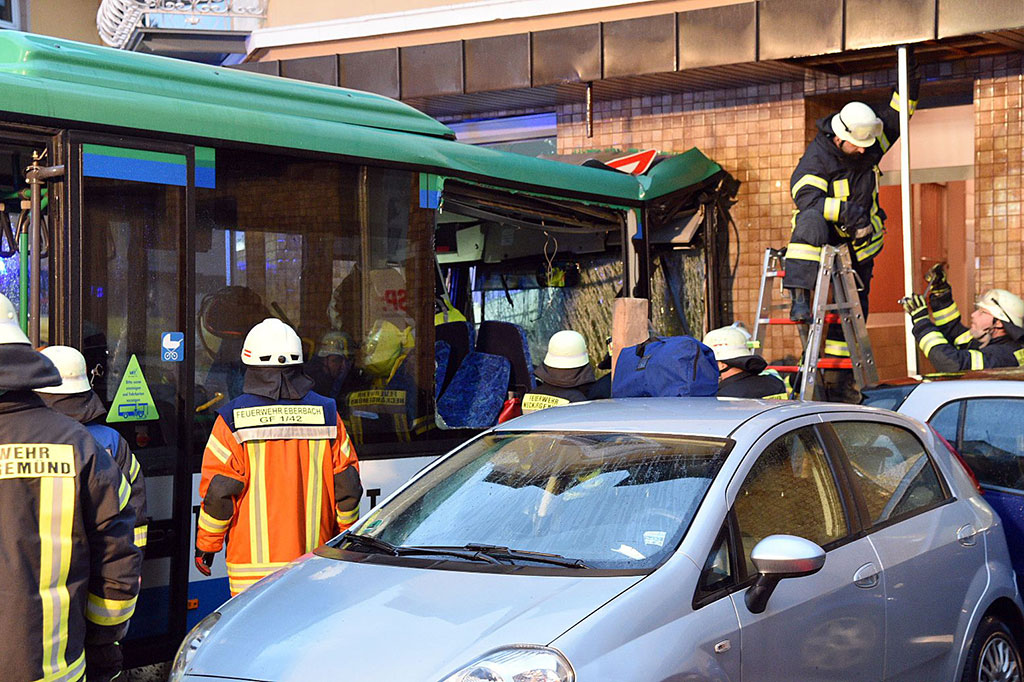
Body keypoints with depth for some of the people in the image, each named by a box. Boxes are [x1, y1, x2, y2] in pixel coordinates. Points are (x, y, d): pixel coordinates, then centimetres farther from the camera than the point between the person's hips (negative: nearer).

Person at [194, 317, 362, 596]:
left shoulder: (233, 420, -5)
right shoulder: (327, 415, 3)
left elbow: (218, 492, -6)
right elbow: (347, 487, 6)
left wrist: (205, 545, 7)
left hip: (252, 566, -3)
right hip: (313, 559, 3)